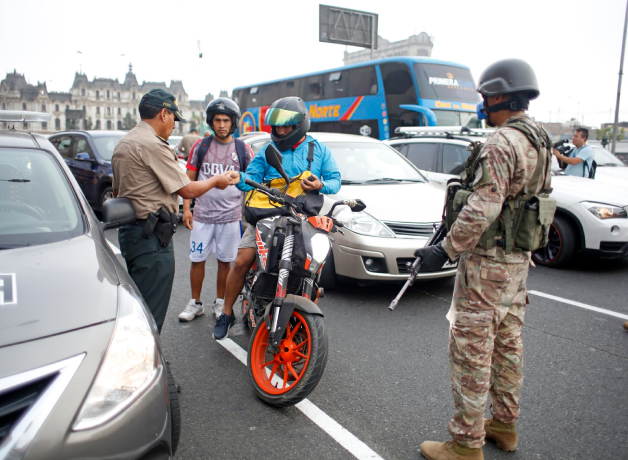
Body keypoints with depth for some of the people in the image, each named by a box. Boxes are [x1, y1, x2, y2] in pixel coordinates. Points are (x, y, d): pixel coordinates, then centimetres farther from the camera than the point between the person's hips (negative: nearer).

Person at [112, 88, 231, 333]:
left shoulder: (123, 143, 15)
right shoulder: (153, 145, -17)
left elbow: (117, 190, 22)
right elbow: (187, 190, -16)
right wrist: (216, 180, 0)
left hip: (128, 230, 11)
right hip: (152, 238, -10)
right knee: (151, 312, -3)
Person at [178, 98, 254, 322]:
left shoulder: (242, 149, 3)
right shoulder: (200, 146, 5)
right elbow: (189, 179, 8)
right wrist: (186, 208, -1)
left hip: (230, 216, 0)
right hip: (202, 215, 1)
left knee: (225, 261, 8)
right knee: (197, 260, 5)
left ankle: (220, 303, 24)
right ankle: (195, 303, 21)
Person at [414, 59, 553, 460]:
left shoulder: (501, 144, -19)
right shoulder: (542, 142, 12)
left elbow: (482, 210, -26)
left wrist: (445, 250, -19)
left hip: (486, 261, -10)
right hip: (519, 260, 10)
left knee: (472, 351, -2)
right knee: (507, 344, 19)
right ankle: (504, 424, 34)